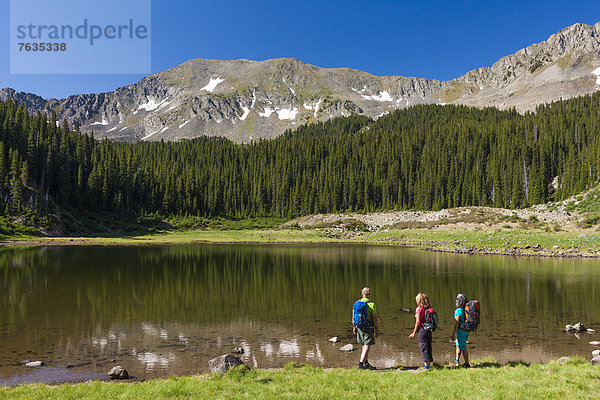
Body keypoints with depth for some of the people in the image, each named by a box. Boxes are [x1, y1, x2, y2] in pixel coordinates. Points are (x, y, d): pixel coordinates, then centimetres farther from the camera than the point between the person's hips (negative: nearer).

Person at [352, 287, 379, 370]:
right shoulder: (371, 304, -13)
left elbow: (353, 317, 6)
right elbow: (375, 319, -12)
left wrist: (354, 327, 17)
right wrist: (377, 330, -5)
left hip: (360, 327, 5)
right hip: (369, 328, -5)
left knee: (364, 346, 20)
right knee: (367, 347, -1)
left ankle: (366, 363, 23)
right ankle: (360, 364, -8)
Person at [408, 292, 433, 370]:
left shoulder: (419, 309, -13)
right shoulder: (429, 308, 5)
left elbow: (418, 322, -14)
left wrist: (414, 333, -8)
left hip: (422, 330, -7)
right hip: (429, 330, 7)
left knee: (423, 348, -1)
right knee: (428, 347, 14)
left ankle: (427, 365, -2)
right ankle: (430, 363, 19)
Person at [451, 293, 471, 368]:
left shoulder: (458, 310, -18)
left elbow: (456, 323, -19)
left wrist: (453, 334, -15)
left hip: (461, 330, -8)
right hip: (467, 331, 8)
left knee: (463, 347, 2)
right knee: (458, 344, 21)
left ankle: (467, 364, 6)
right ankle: (457, 360, 29)